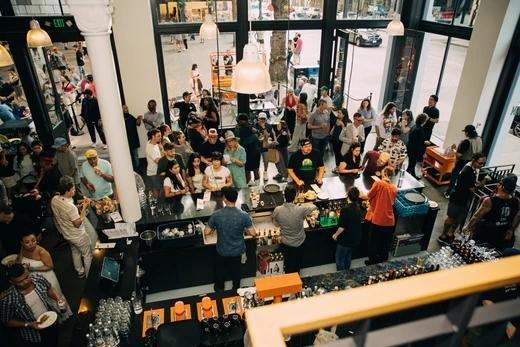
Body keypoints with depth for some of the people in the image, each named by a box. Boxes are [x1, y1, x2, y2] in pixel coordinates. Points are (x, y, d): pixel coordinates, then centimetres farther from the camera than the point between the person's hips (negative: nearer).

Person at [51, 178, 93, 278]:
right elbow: (78, 223, -27)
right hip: (78, 236, -8)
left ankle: (80, 272, 48)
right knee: (88, 255, 15)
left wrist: (79, 207, 2)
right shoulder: (70, 206, -38)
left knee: (75, 252, 29)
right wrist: (84, 208, -26)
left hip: (67, 234, 8)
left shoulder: (54, 200, -13)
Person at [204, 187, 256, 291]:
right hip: (237, 251, 0)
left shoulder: (216, 215, -22)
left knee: (220, 270, 27)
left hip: (222, 251, 0)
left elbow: (207, 232, -13)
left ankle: (219, 289, 49)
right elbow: (253, 233, -17)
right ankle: (236, 290, 47)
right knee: (236, 271, 26)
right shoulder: (244, 215, -22)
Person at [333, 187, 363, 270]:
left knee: (339, 259, 11)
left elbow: (342, 227, -24)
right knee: (348, 257, 25)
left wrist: (336, 234, -7)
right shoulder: (358, 207, -4)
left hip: (345, 240, -7)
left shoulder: (345, 209, -27)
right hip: (354, 238, 8)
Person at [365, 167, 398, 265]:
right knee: (385, 243, 20)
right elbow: (393, 202, 14)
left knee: (373, 242, 13)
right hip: (389, 220, 5)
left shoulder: (378, 183, -12)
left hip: (377, 219, -4)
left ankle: (373, 261, 24)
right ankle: (383, 261, 34)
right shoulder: (394, 188, 3)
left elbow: (369, 195, -3)